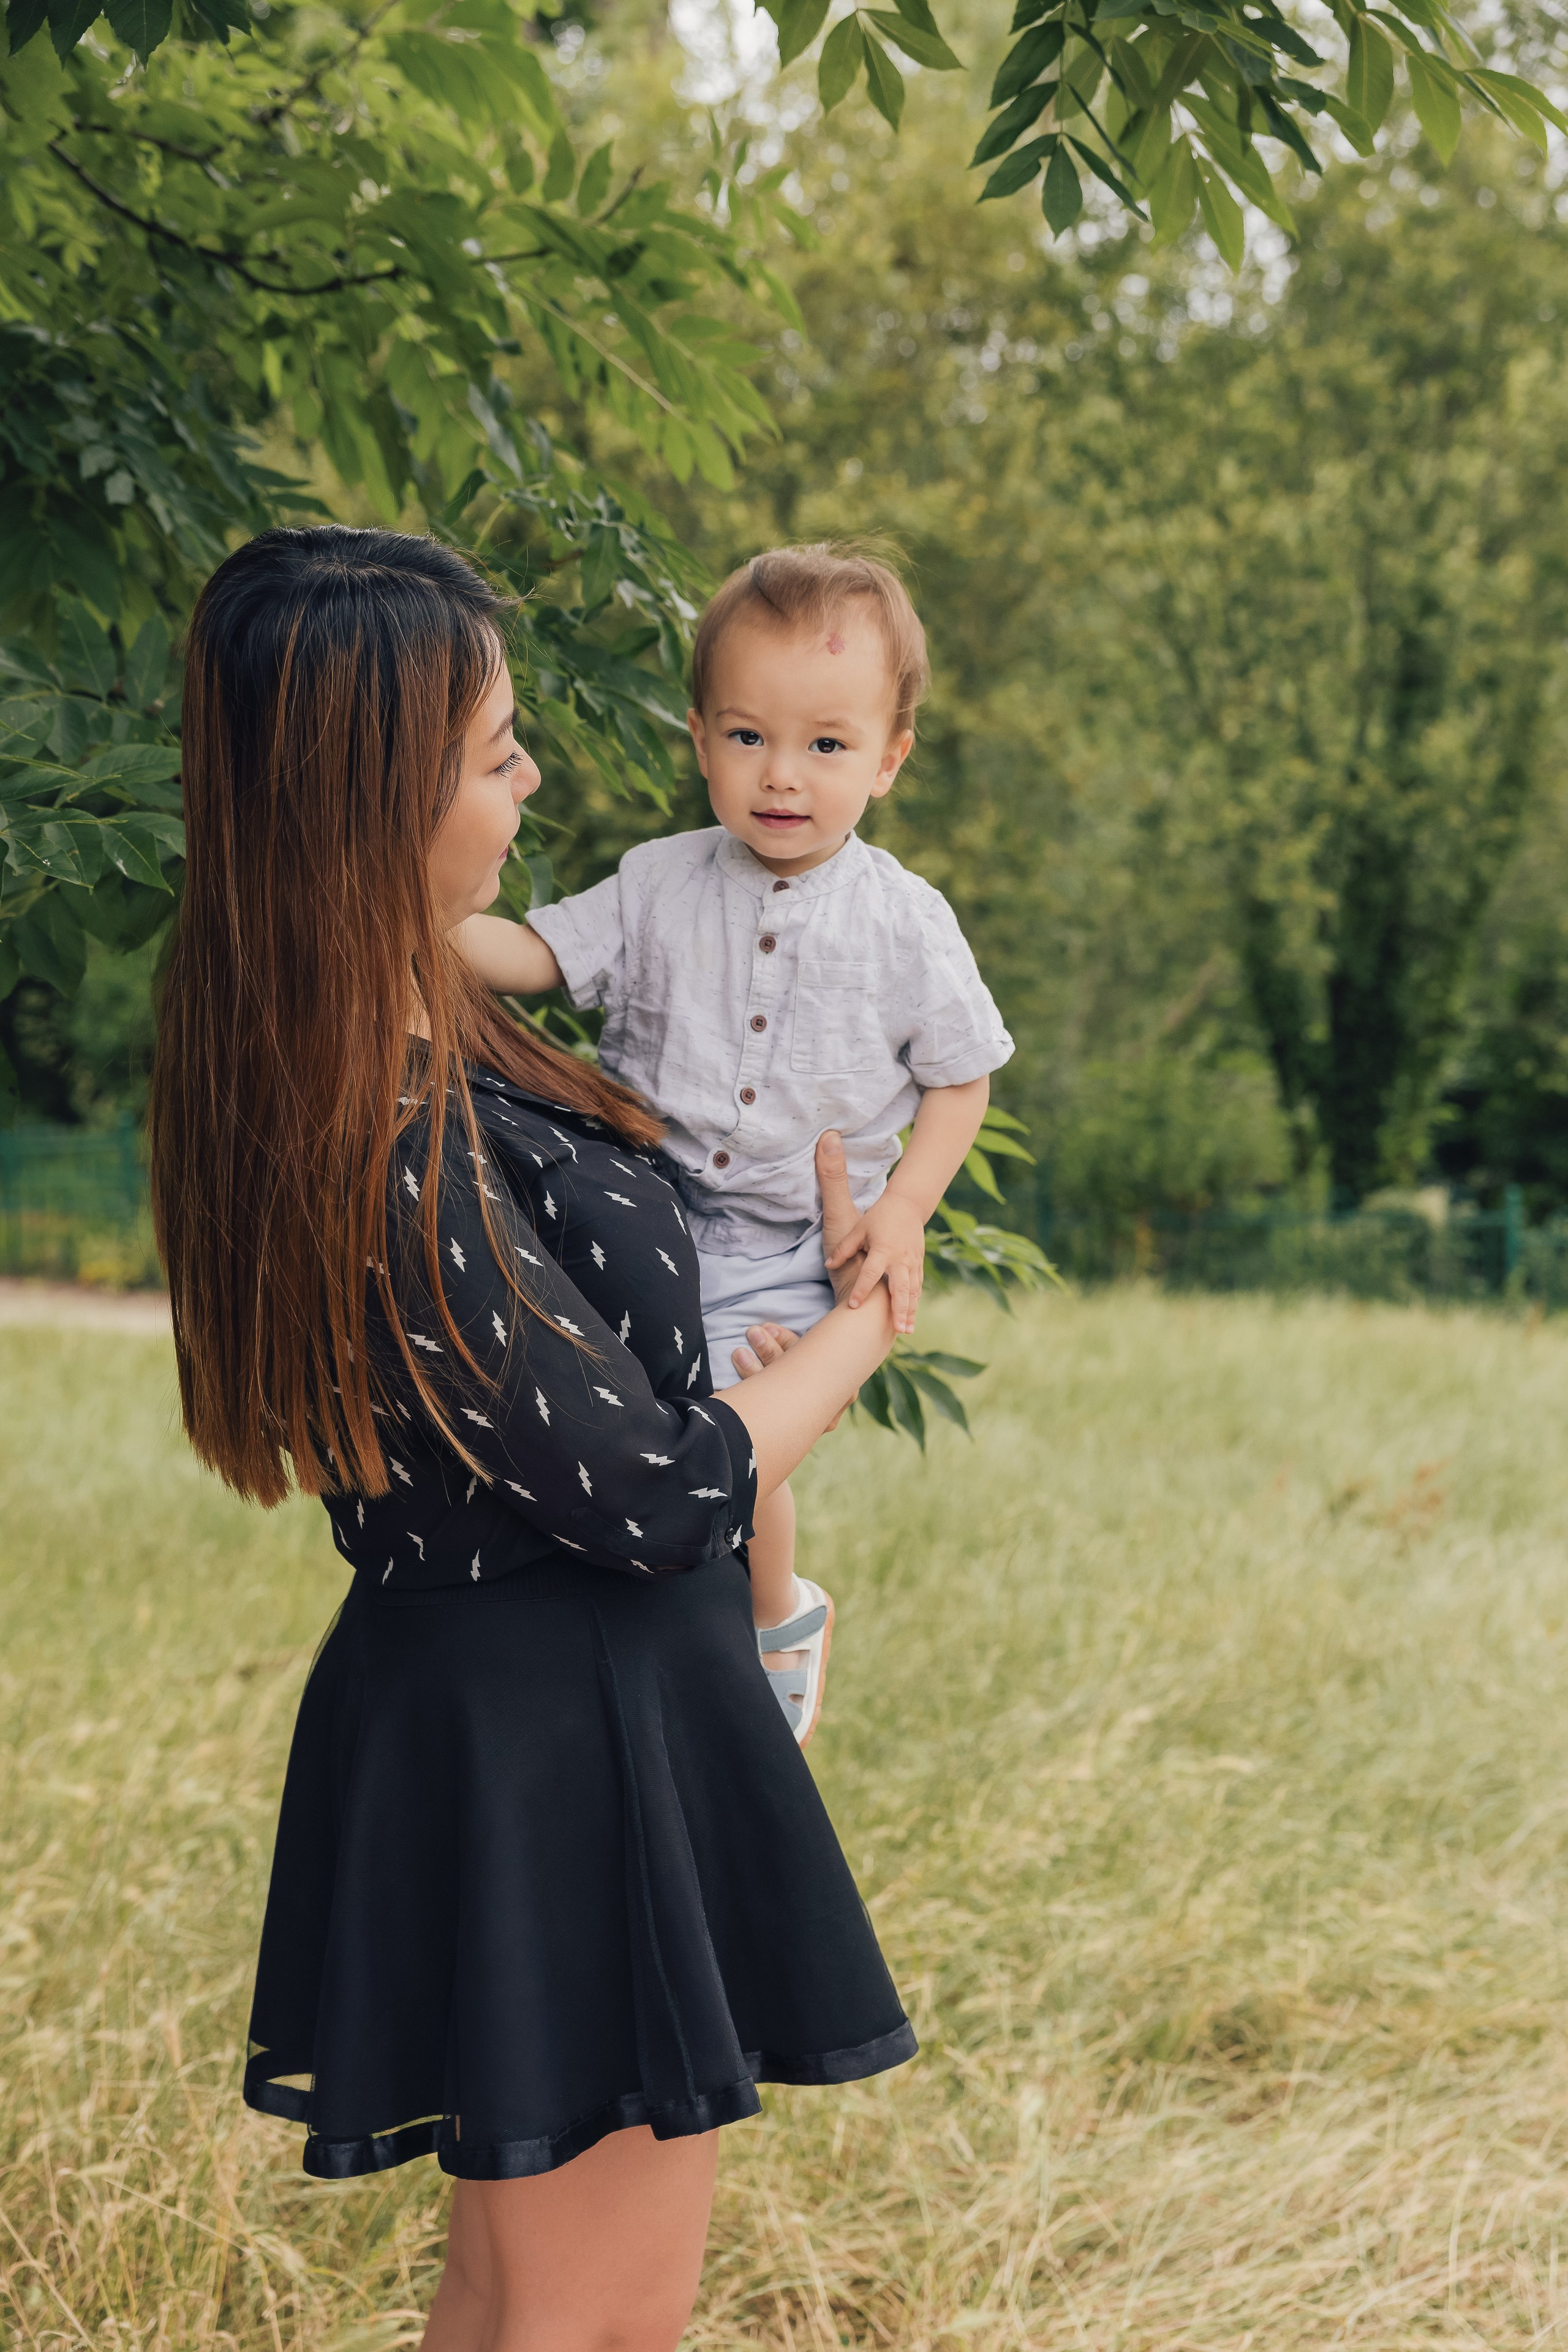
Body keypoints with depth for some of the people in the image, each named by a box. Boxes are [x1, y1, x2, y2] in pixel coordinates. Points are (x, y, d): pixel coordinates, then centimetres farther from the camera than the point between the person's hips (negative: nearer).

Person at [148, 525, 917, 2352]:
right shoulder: (401, 1165, -29)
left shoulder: (397, 1042, 1)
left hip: (484, 1711, 10)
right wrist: (867, 1319, -4)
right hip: (558, 1755, -10)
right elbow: (663, 1491, -20)